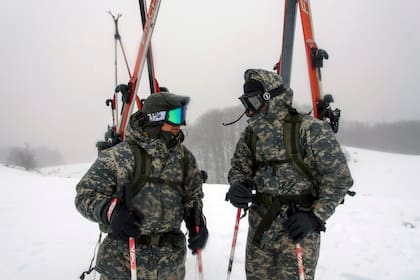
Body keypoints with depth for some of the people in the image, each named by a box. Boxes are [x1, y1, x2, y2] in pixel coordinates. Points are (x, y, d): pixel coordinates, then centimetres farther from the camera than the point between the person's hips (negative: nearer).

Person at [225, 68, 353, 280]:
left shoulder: (310, 130, -14)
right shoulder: (250, 134, 3)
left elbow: (339, 177, -11)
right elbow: (238, 168, 12)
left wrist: (315, 217, -15)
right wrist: (237, 187, -11)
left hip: (297, 227, -5)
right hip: (259, 226, 6)